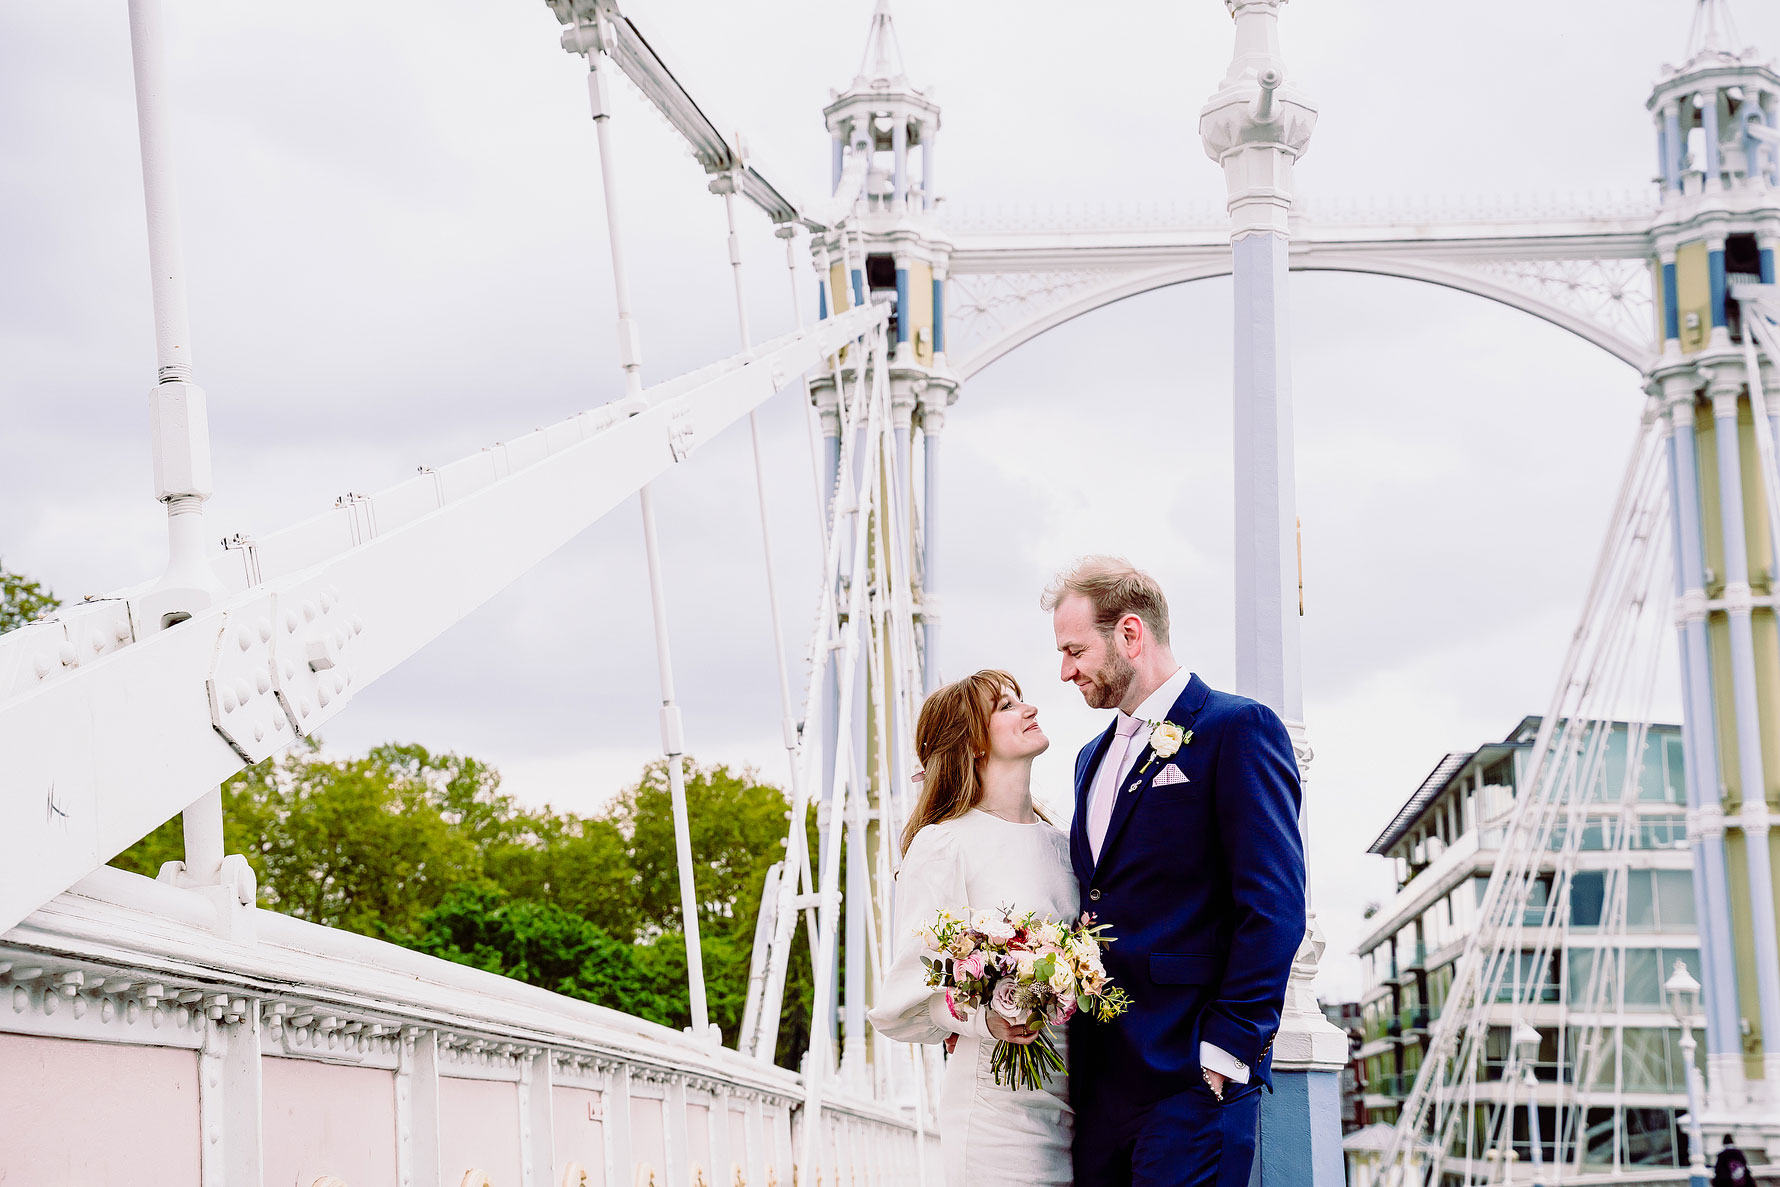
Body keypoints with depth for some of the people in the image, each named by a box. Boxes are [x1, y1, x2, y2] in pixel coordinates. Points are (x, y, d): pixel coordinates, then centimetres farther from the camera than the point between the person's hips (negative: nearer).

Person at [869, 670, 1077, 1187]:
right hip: (1000, 1102, -6)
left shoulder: (1062, 844, 14)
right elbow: (908, 989, -7)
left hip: (1075, 1100, 6)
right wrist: (982, 1018, -22)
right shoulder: (943, 844, -5)